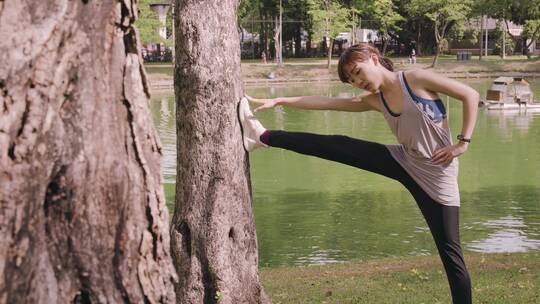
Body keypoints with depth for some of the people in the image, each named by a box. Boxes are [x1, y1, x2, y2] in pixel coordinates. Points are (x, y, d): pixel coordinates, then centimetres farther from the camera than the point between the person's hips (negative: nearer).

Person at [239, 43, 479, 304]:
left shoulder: (417, 79, -14)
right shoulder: (373, 100, 3)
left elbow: (470, 95, -12)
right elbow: (324, 102, 1)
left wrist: (462, 143, -16)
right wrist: (280, 100, -5)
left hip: (436, 171, -5)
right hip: (405, 162, 6)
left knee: (449, 251, -4)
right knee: (337, 146, -2)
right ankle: (263, 137, 5)